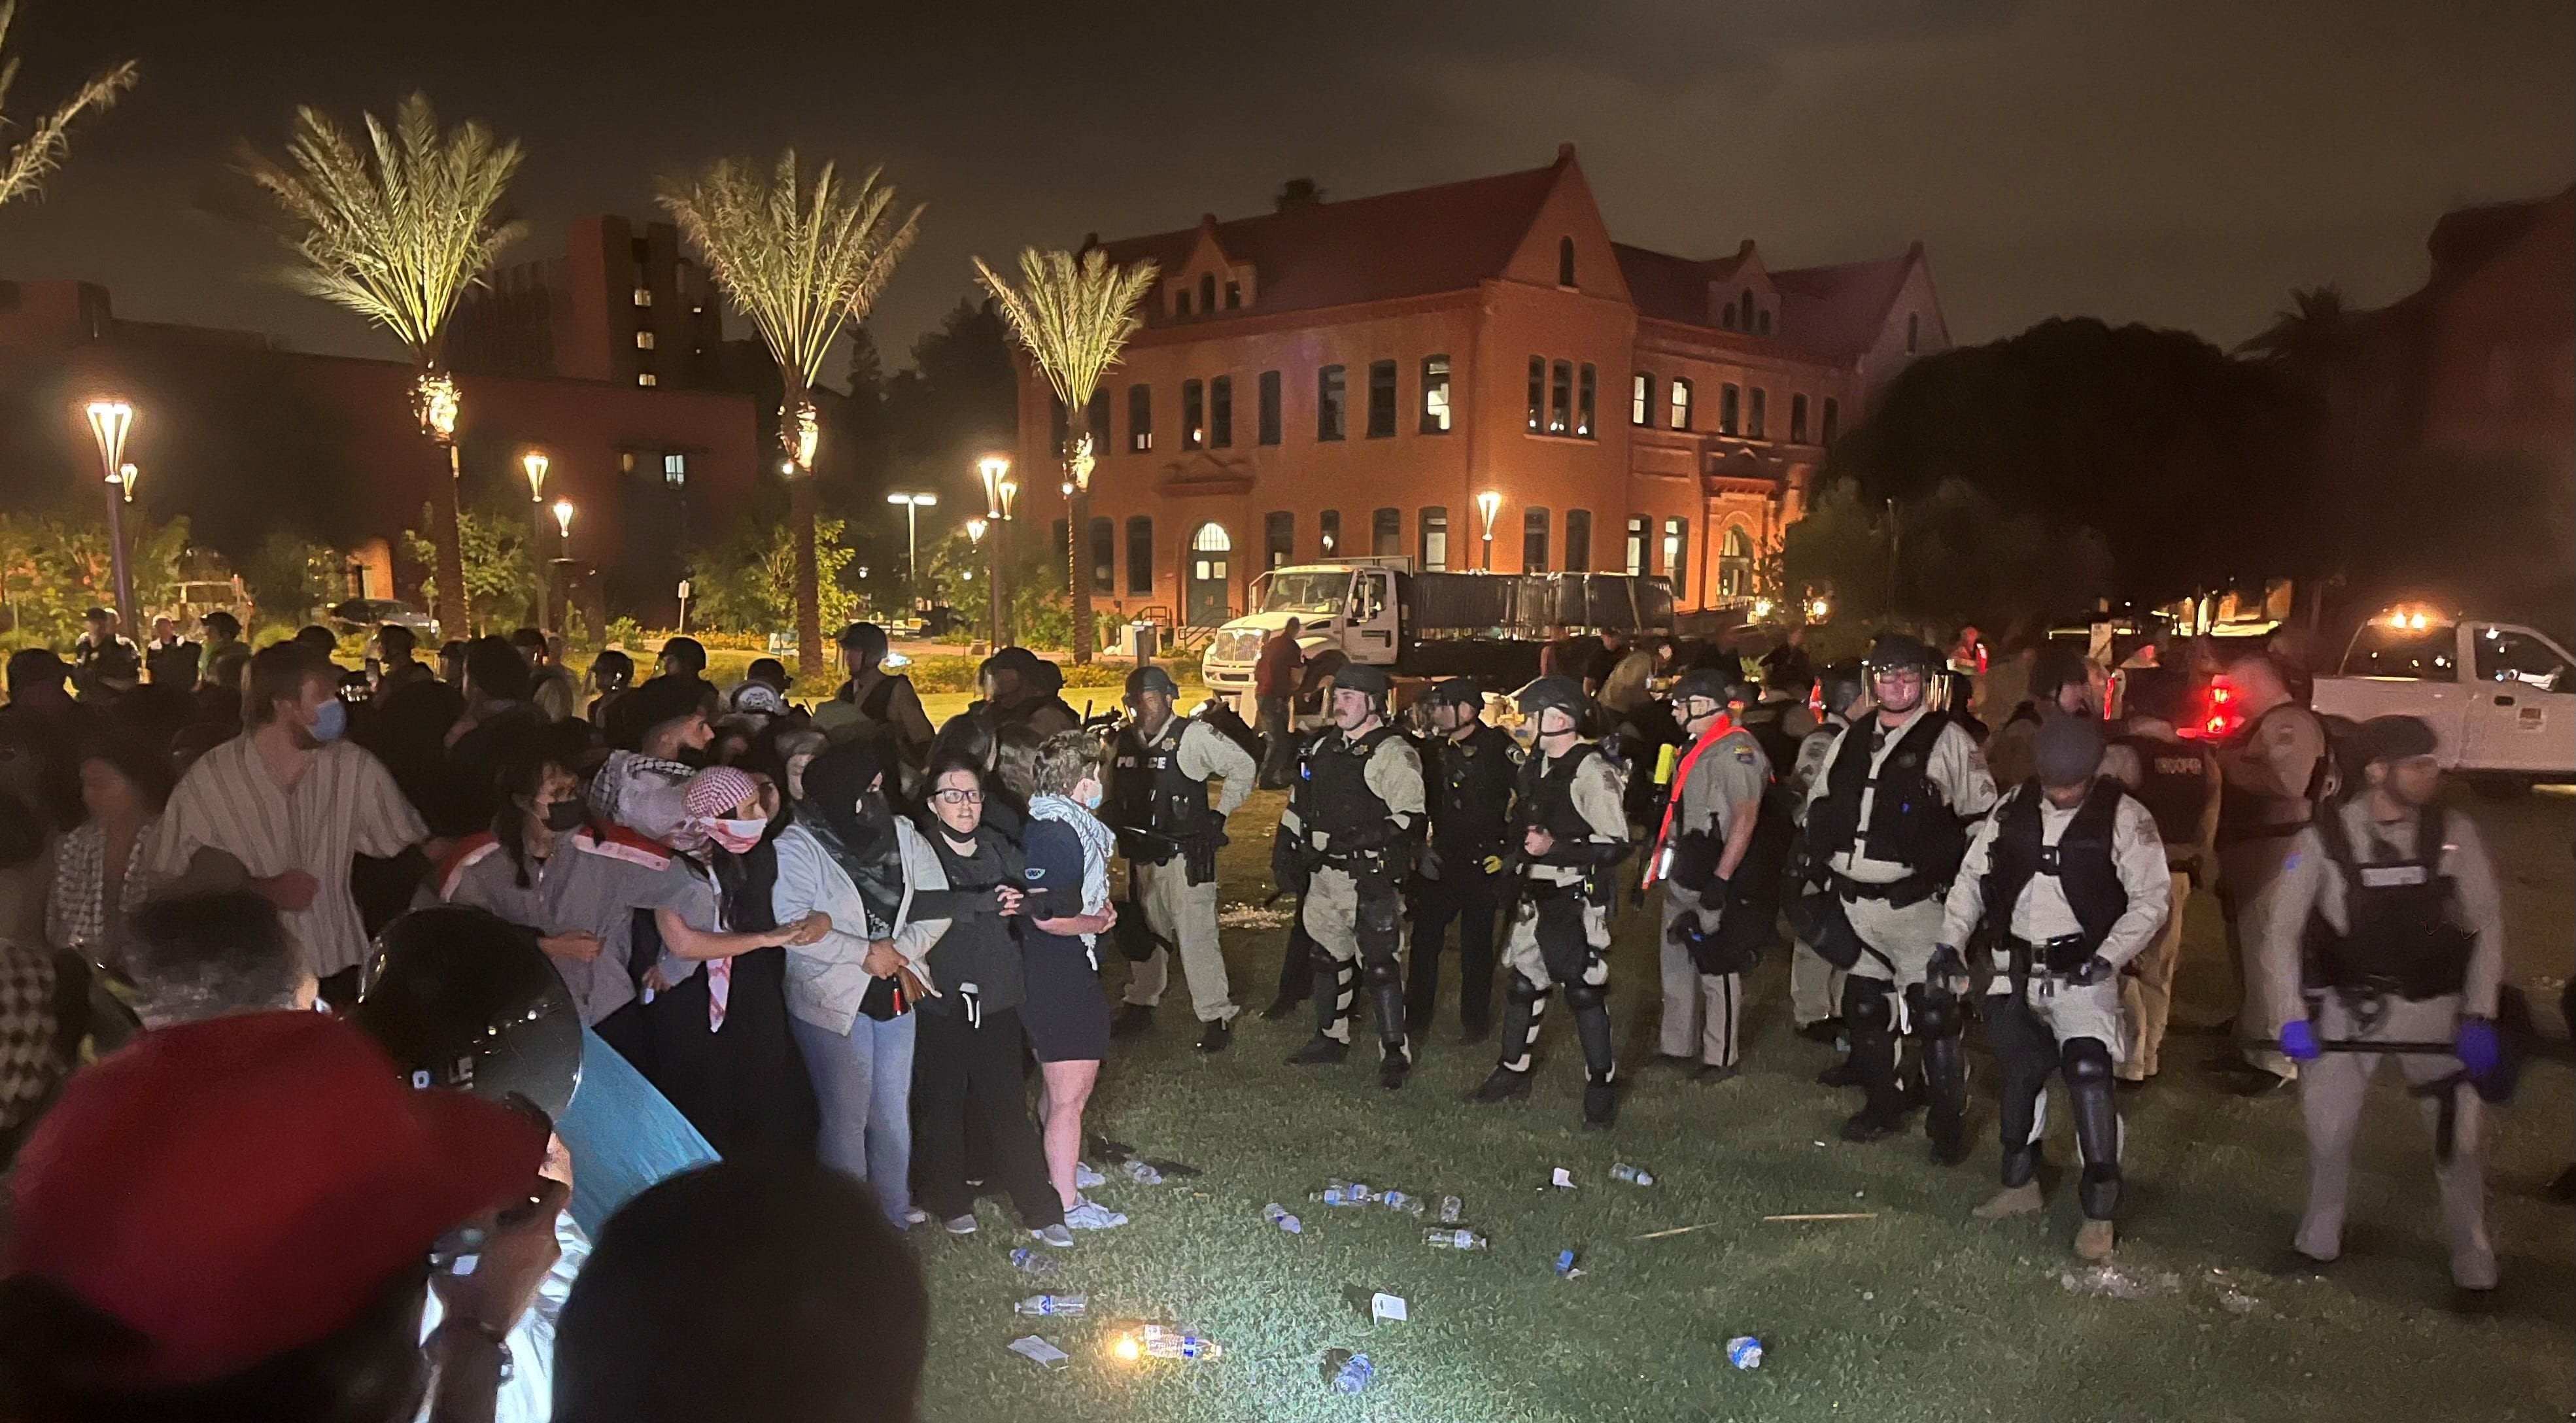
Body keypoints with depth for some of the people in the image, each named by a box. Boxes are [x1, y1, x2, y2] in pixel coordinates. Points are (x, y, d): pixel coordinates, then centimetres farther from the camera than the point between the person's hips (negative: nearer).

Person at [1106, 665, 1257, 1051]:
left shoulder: (1193, 736, -14)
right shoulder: (1125, 741, 5)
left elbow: (1243, 766, -8)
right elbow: (1112, 791, 23)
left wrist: (1219, 815, -7)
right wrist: (1112, 821, 9)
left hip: (1184, 856, -7)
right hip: (1141, 856, 7)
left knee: (1196, 936, -6)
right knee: (1143, 933, 18)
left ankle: (1217, 1017, 4)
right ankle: (1140, 1008, 33)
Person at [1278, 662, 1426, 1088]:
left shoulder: (1393, 753, -12)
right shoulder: (1323, 747, 13)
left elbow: (1411, 818, -18)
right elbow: (1298, 803, 24)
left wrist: (1362, 841, -23)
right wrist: (1289, 847, 16)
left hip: (1369, 880, -8)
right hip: (1324, 876, 8)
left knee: (1379, 964, -7)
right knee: (1328, 956, 17)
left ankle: (1395, 1054, 0)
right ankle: (1330, 1037, 32)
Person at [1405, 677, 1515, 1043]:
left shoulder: (1499, 747, -11)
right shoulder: (1435, 750, 6)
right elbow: (1423, 804, 16)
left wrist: (1509, 848, -11)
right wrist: (1420, 848, 9)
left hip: (1483, 862, -5)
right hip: (1440, 860, 5)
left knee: (1476, 945, 5)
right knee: (1425, 937, 6)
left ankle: (1476, 1022, 19)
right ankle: (1416, 1015, 18)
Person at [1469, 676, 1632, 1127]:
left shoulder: (1592, 771, -16)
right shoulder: (1535, 765, 11)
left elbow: (1616, 845, -19)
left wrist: (1554, 848, -24)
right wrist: (1517, 859, 19)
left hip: (1577, 902, -8)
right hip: (1536, 897, 8)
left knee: (1585, 992, -2)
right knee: (1524, 984, 15)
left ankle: (1601, 1088, 10)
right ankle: (1513, 1073, 29)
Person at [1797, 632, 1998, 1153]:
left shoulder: (1947, 740, -5)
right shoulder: (1850, 740, 11)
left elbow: (1983, 817, -5)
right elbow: (1818, 806, 20)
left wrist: (1946, 868, -10)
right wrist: (1819, 872, 13)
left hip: (1914, 903, -6)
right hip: (1851, 904, 6)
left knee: (1934, 1015, -6)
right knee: (1863, 1008, 15)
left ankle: (1948, 1124, 7)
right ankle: (1882, 1106, 31)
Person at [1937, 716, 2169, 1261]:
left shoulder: (2124, 818, -10)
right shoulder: (2013, 808, 1)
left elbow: (2150, 900, -8)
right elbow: (1972, 876, 6)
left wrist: (2107, 957, -20)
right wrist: (1950, 945, -3)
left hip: (2082, 972, -4)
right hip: (2016, 968, 4)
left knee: (2088, 1072, -16)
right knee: (2020, 1072, 13)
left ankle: (2099, 1212, -5)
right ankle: (2021, 1184, 31)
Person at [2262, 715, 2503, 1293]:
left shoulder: (2455, 833, -8)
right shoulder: (2322, 839, -12)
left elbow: (2487, 924, -1)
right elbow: (2281, 929, -7)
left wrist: (2479, 1017, -8)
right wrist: (2292, 1017, -13)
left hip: (2432, 1006, 1)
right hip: (2347, 1007, 0)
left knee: (2458, 1133, 2)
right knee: (2328, 1131, 6)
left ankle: (2473, 1264, 22)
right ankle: (2319, 1240, 29)